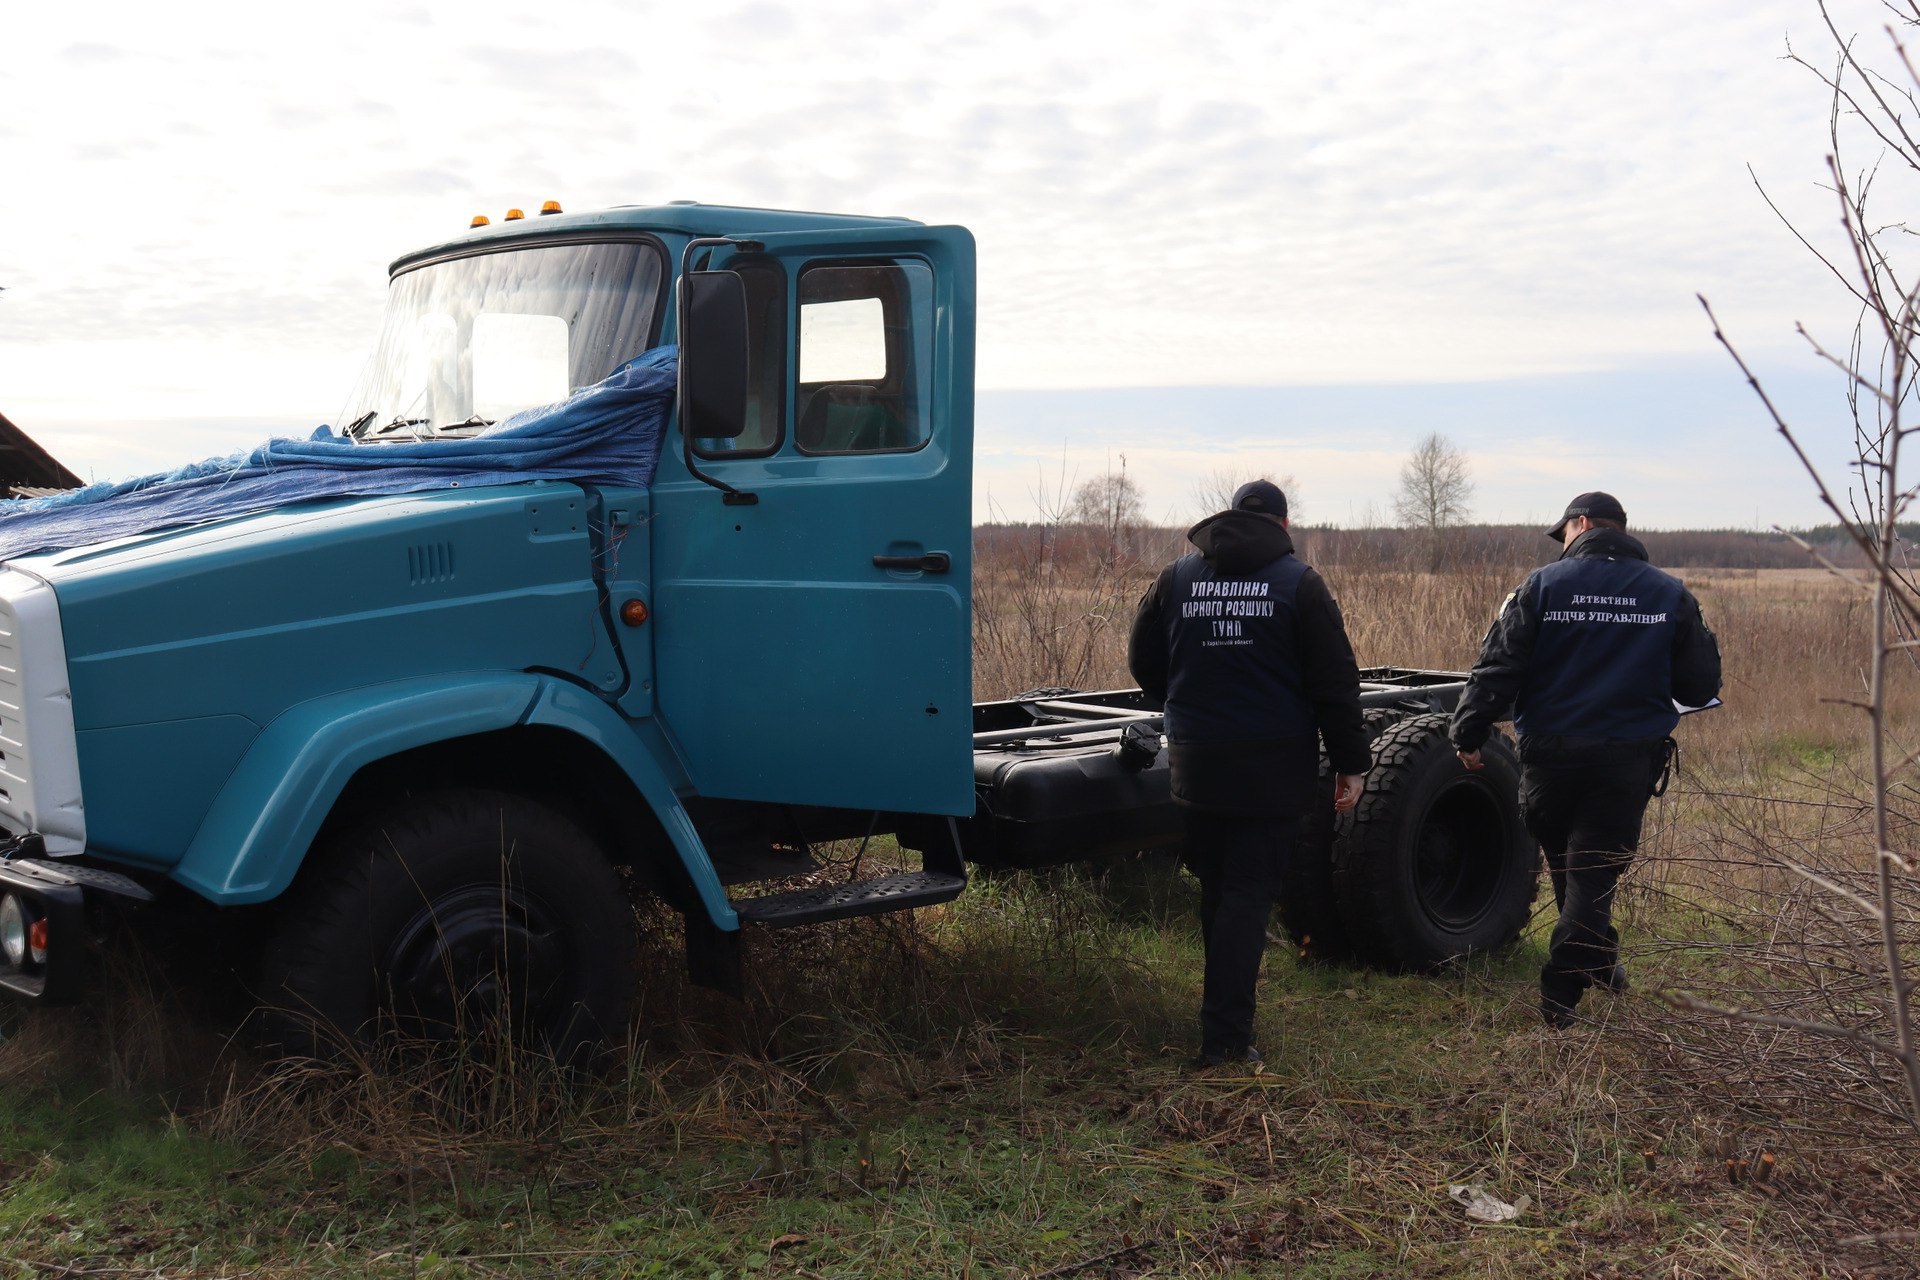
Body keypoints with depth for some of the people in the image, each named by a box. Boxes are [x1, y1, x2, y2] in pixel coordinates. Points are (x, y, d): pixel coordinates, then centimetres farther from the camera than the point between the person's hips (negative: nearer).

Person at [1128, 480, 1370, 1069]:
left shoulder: (1176, 578, 5)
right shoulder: (1298, 583, -4)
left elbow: (1143, 662, 13)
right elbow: (1335, 682, -6)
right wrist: (1351, 763, 0)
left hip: (1196, 761, 3)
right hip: (1273, 766, -3)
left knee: (1216, 887, 17)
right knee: (1249, 893, -1)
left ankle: (1226, 995, 31)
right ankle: (1225, 1037, -5)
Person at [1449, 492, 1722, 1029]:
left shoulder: (1542, 586, -5)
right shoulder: (1671, 595, 2)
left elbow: (1498, 669, -8)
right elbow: (1700, 686, 4)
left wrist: (1468, 733, -1)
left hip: (1551, 754, 0)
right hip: (1629, 757, 1)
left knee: (1563, 864, 20)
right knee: (1594, 872, 4)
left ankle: (1596, 960, 34)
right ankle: (1562, 989, -2)